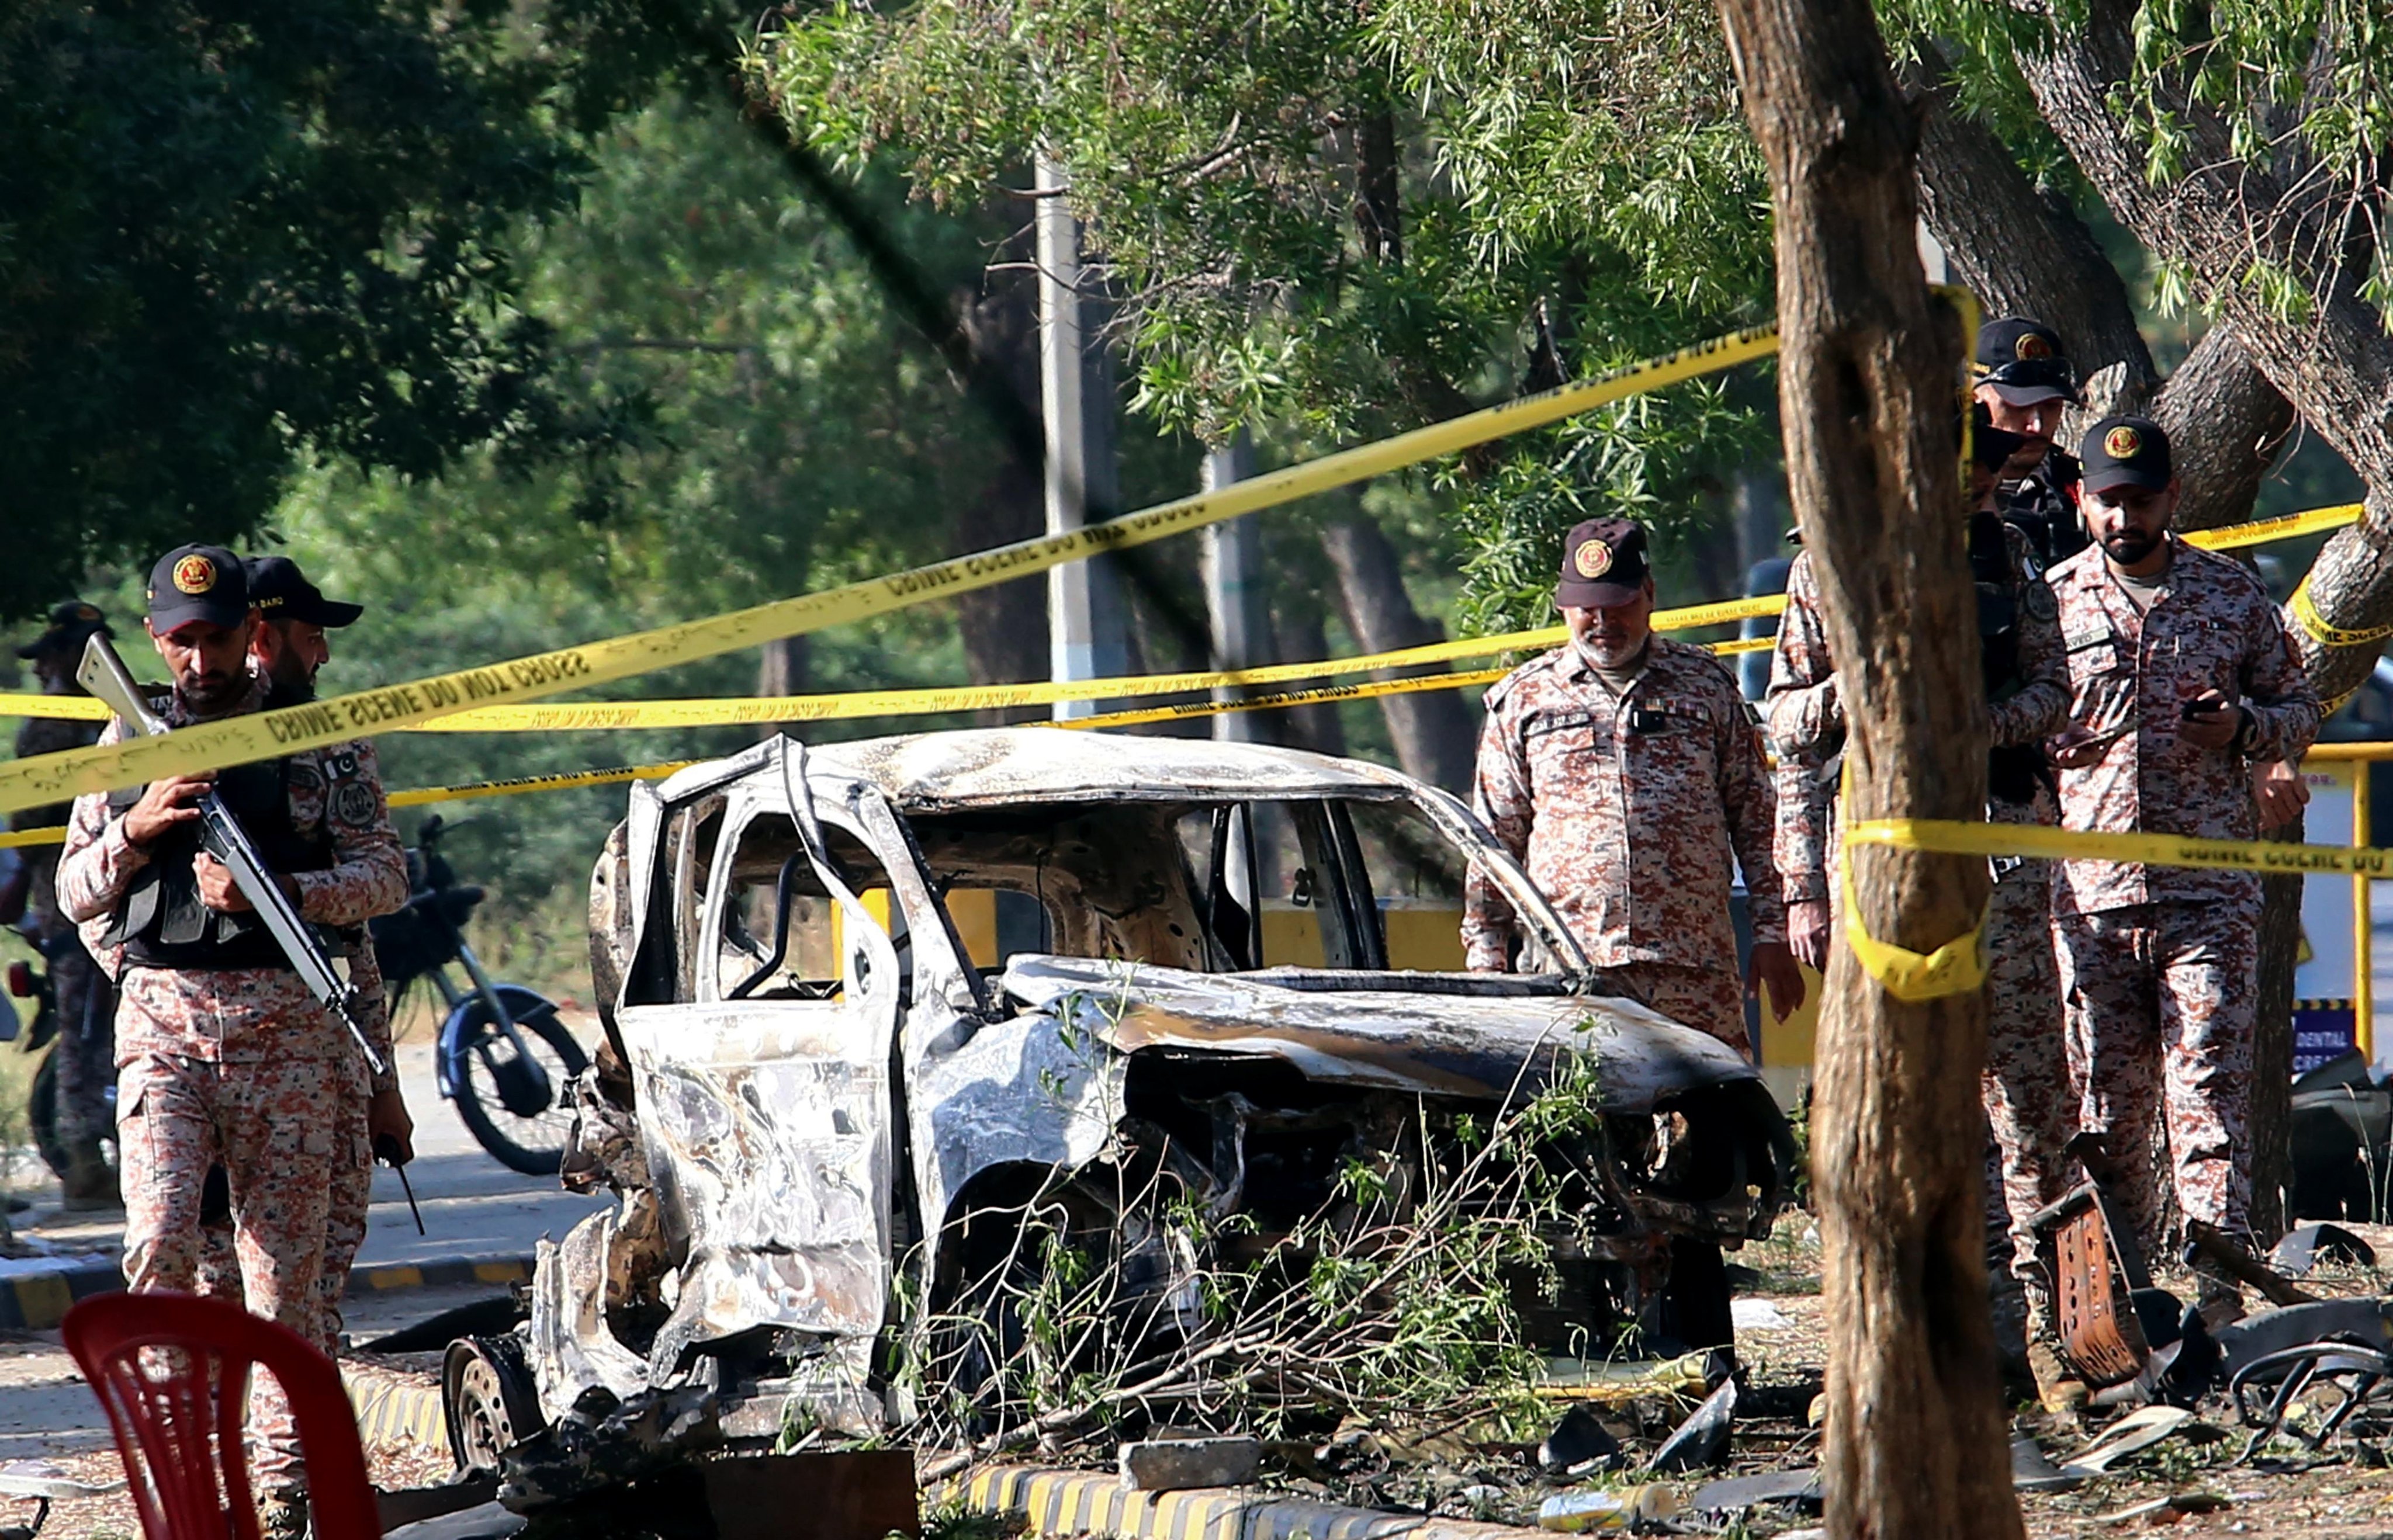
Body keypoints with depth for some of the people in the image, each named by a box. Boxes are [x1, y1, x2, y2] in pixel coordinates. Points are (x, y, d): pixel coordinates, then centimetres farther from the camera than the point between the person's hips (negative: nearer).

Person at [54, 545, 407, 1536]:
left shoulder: (320, 742, 6)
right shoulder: (131, 742, 12)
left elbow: (385, 876, 1)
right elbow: (76, 892, 11)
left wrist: (276, 890, -15)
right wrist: (135, 830, -9)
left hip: (286, 1025, -1)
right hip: (162, 1022, 1)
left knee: (284, 1265, -2)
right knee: (159, 1240, -17)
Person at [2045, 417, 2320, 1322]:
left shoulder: (2235, 596, 8)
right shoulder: (2051, 601, 8)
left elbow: (2299, 707, 14)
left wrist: (2246, 724, -7)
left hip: (2210, 887, -1)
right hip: (2091, 892, 1)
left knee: (2207, 1086, -10)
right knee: (2108, 1098, 4)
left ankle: (2216, 1299, -13)